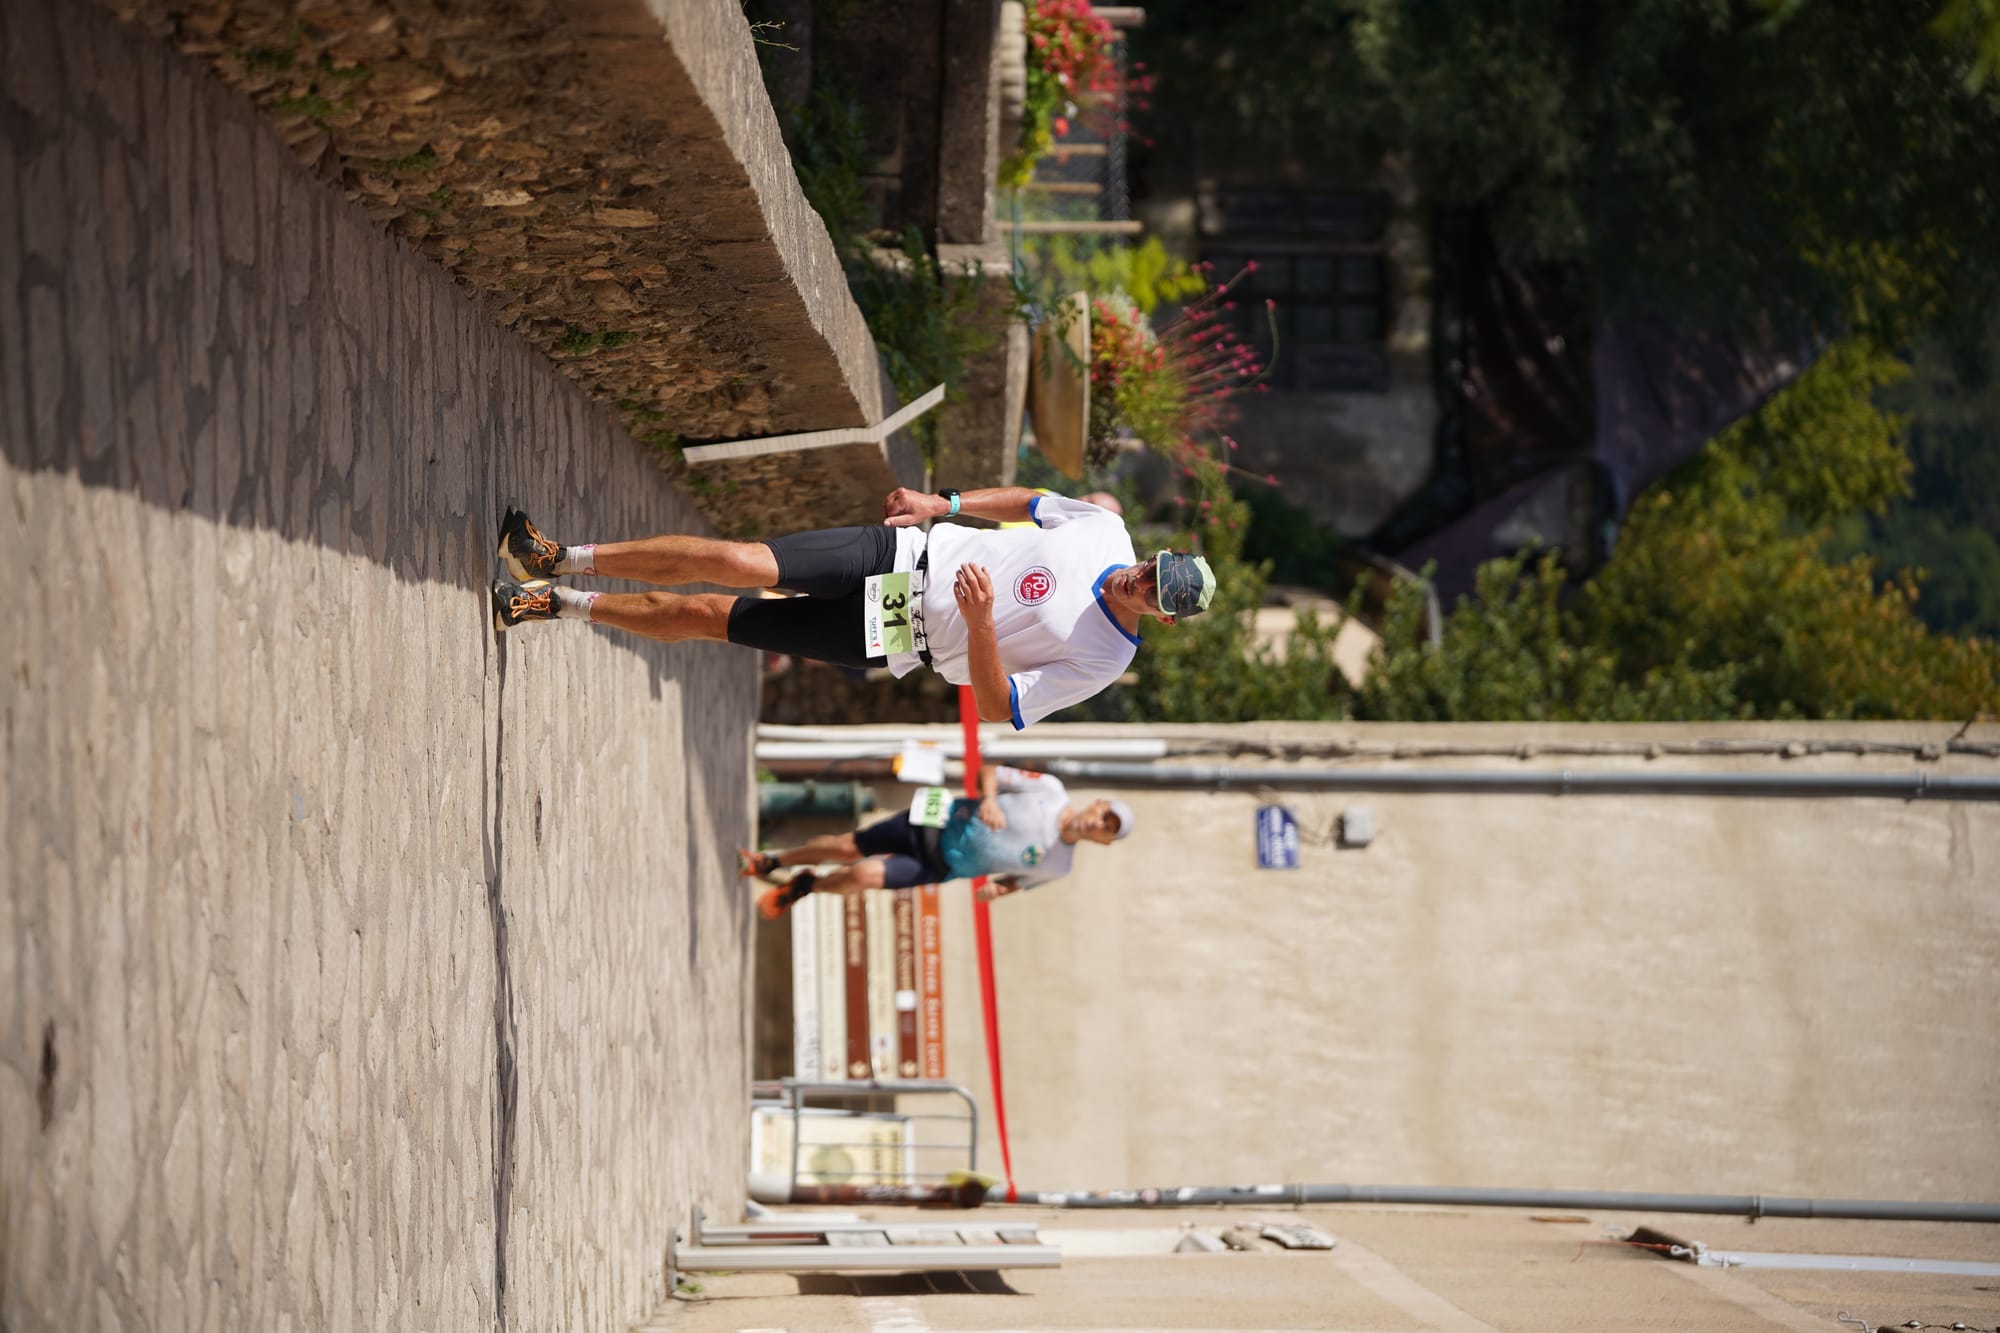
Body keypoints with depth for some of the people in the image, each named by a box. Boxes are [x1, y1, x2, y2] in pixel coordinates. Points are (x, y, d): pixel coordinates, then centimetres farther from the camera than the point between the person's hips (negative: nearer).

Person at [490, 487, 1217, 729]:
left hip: (900, 639, -3)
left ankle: (563, 607, 8)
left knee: (709, 616, -8)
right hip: (907, 552, 3)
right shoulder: (1107, 534, -2)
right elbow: (1030, 501, 16)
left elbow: (998, 708, -18)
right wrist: (944, 501, 6)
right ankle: (558, 561, -2)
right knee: (738, 563, -14)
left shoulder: (1102, 662, -15)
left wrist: (980, 621, -34)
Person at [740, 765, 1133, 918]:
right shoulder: (1049, 790, -11)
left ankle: (805, 887, 13)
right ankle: (771, 862, 31)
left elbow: (1017, 881, 7)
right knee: (844, 847, 1)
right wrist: (988, 799, -24)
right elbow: (989, 771, -3)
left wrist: (997, 888, -15)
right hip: (940, 824, 0)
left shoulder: (1058, 866, -8)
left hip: (940, 868, 0)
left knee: (864, 874, -20)